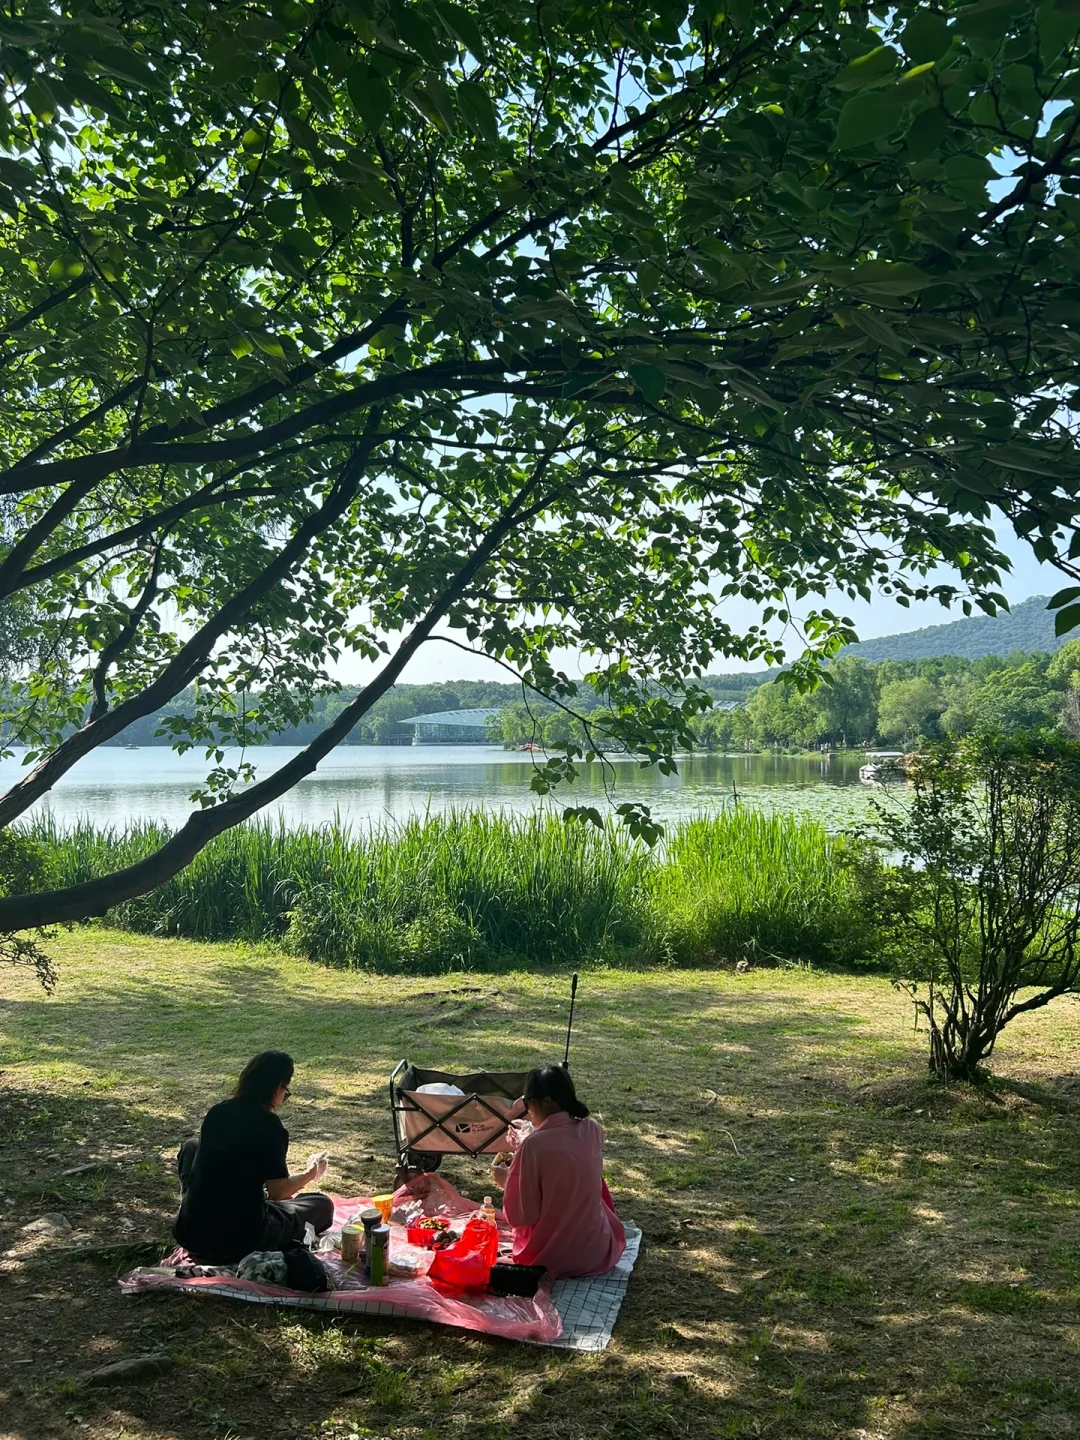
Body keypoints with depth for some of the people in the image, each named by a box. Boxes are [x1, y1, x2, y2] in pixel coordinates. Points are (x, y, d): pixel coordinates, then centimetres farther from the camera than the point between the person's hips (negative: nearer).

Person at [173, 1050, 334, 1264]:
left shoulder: (216, 1112, 4)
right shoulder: (269, 1125, -14)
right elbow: (278, 1193, -7)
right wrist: (311, 1173, 12)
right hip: (240, 1241, -6)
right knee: (323, 1205, 15)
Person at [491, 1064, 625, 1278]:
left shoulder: (533, 1145, -22)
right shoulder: (593, 1130, -6)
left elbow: (521, 1216, -15)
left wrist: (507, 1182, 1)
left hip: (552, 1256, -2)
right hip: (598, 1249, 2)